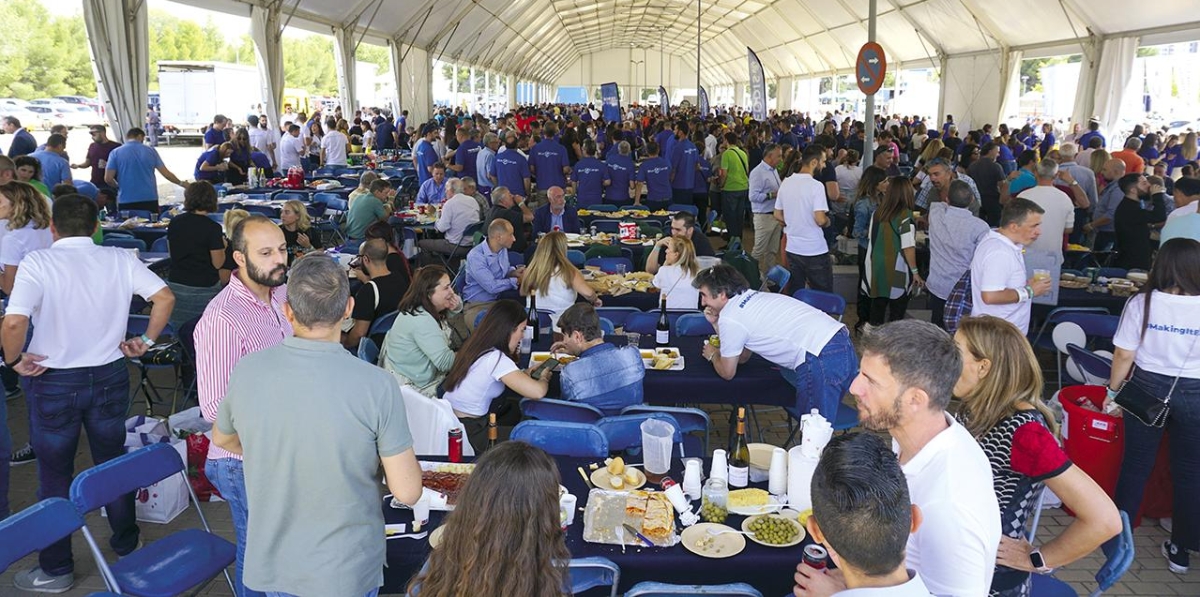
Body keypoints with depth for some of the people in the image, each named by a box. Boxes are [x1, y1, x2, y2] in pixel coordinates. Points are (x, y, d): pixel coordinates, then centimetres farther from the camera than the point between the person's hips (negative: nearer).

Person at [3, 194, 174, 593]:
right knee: (113, 463, 18)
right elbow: (164, 297, -6)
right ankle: (127, 546, 33)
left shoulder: (38, 262, -14)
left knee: (55, 474, 11)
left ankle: (56, 569, 22)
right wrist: (147, 341, 4)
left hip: (53, 383, -3)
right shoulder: (120, 260, -4)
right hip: (109, 376, 3)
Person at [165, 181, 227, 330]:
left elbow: (171, 253, 15)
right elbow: (217, 263, -9)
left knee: (178, 333, 10)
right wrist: (222, 247, 8)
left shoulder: (174, 223, 3)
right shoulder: (212, 228, -13)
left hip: (176, 286, 5)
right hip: (204, 289, -5)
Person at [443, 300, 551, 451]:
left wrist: (523, 375, 5)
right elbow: (537, 392, -30)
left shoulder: (475, 346, 2)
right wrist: (544, 378, -8)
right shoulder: (496, 359, -23)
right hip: (467, 432, -8)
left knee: (519, 413, 24)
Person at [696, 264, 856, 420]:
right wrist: (716, 324, 26)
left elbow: (727, 373, 11)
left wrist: (713, 355, 30)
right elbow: (743, 357, 31)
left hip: (822, 359, -9)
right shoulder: (752, 297, 23)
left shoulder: (729, 319, -3)